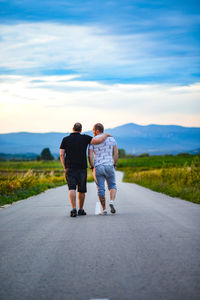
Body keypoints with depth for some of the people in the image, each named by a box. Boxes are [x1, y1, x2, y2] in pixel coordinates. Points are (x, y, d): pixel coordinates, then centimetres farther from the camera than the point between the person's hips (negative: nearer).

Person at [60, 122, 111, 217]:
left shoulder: (65, 139, 5)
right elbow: (98, 141, -11)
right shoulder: (84, 138, 0)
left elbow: (61, 154, 0)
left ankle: (74, 209, -24)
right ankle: (81, 210, 22)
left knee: (72, 189, -7)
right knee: (82, 189, 13)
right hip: (82, 168, 0)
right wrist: (106, 135, 7)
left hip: (70, 168, 0)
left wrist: (65, 168, 6)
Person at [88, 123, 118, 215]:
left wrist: (92, 167, 0)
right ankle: (112, 202, -10)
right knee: (112, 186, 16)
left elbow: (90, 155, -7)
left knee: (100, 189, 8)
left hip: (97, 168, -1)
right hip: (109, 166, 1)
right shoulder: (111, 138, 6)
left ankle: (104, 209, 9)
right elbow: (116, 153, 1)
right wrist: (114, 165, 9)